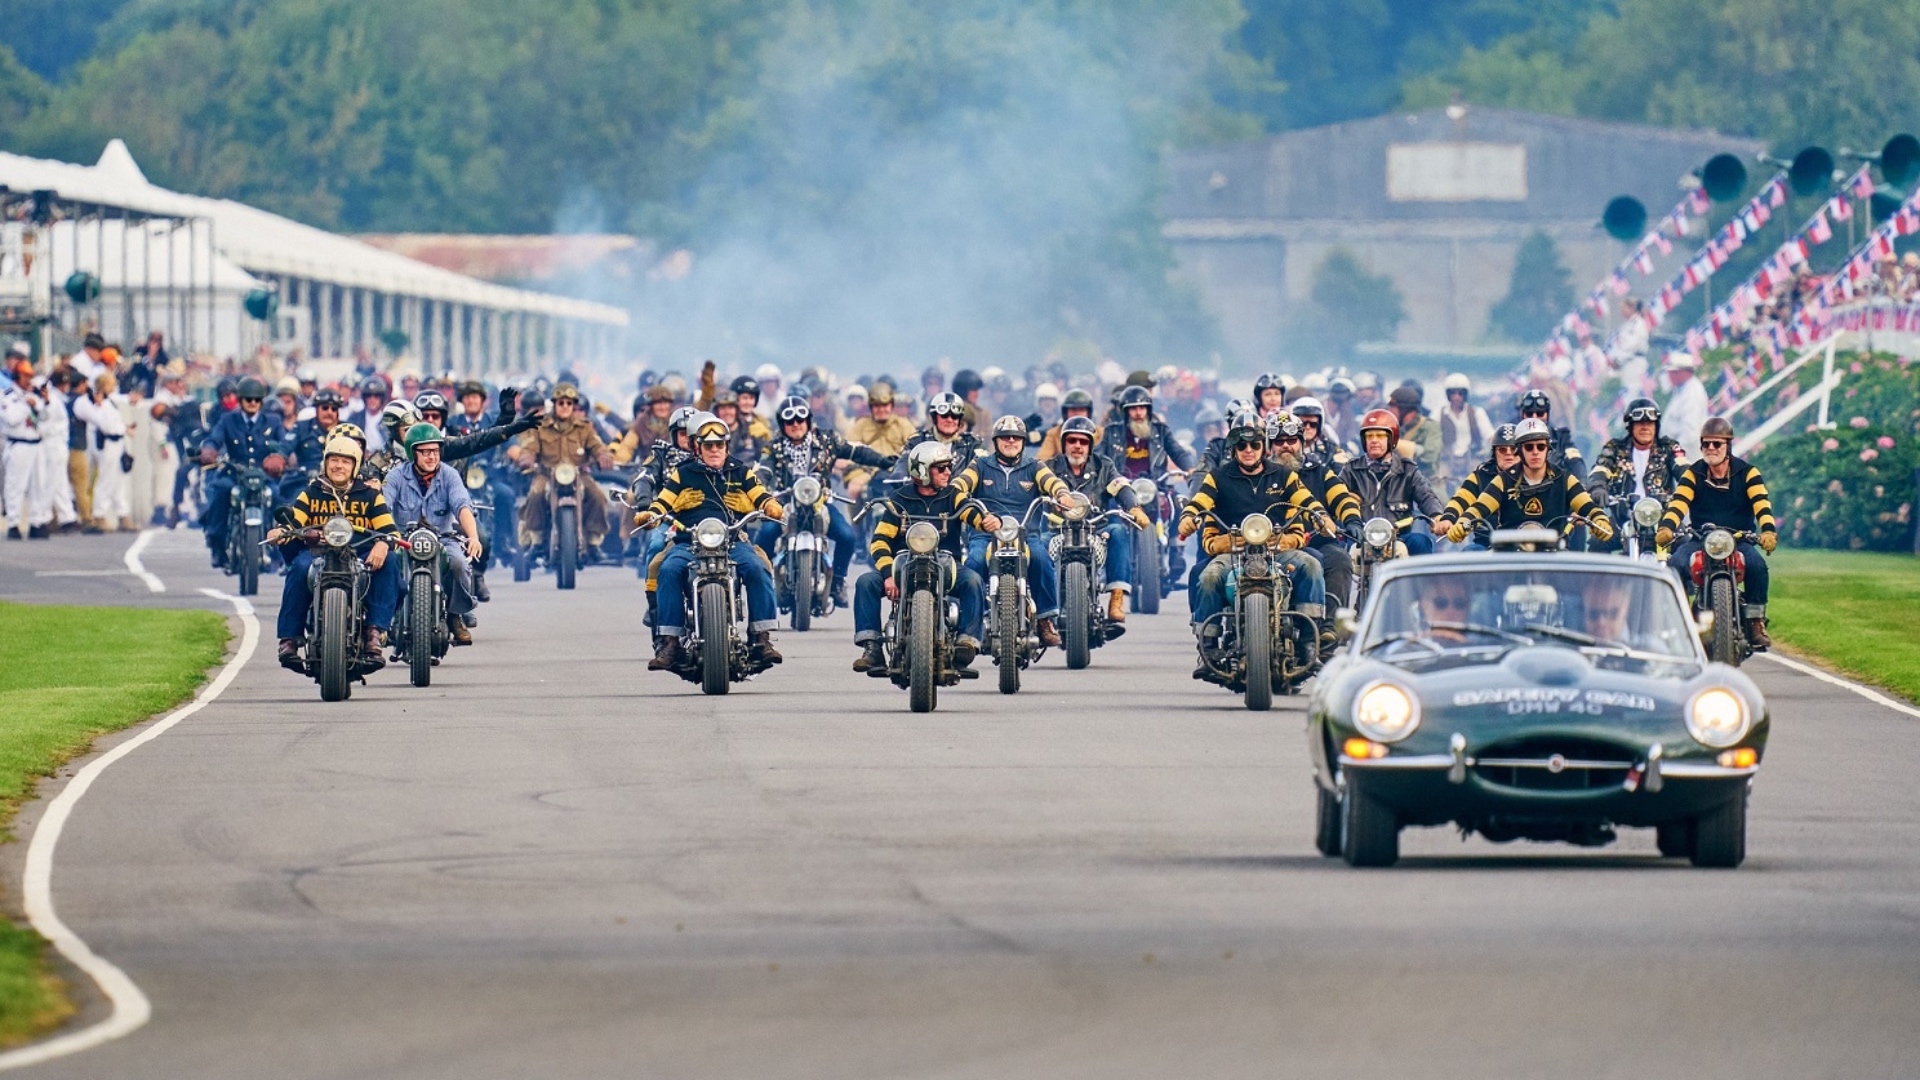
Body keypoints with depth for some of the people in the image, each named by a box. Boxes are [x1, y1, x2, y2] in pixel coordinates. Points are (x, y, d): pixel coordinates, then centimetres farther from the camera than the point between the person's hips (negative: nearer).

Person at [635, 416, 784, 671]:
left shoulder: (741, 474, 20)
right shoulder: (682, 475, 19)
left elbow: (761, 496, 9)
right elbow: (663, 502, 10)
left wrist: (773, 507, -15)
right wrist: (649, 515, -12)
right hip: (688, 542, 0)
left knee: (757, 568, -30)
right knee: (669, 570, -32)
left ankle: (762, 639, -28)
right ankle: (669, 642, -32)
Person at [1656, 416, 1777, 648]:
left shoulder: (1746, 473, 2)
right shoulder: (1693, 474, 6)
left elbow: (1761, 503, -11)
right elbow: (1678, 503, -9)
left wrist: (1769, 531, -31)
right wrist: (1666, 528, -30)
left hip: (1739, 541, -1)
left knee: (1756, 564, -33)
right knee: (1675, 566, -28)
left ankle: (1756, 622, -22)